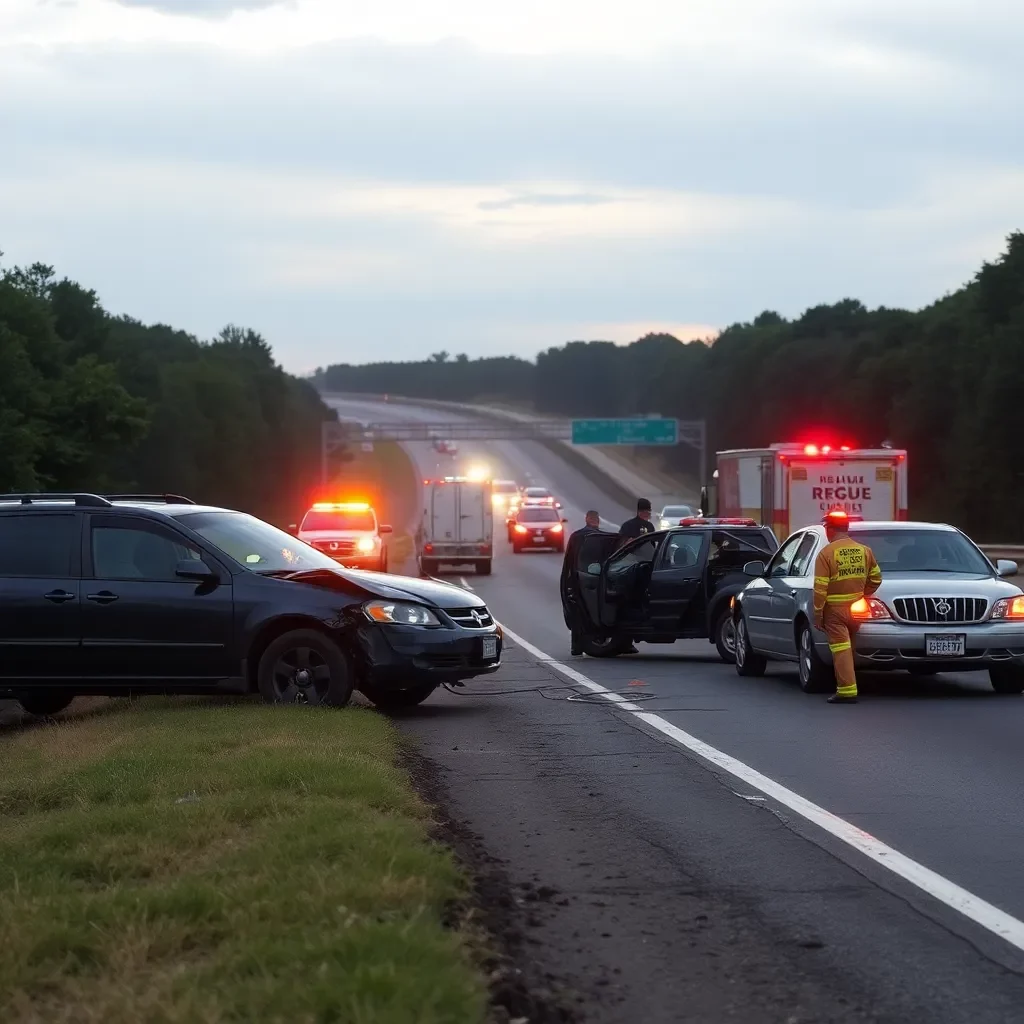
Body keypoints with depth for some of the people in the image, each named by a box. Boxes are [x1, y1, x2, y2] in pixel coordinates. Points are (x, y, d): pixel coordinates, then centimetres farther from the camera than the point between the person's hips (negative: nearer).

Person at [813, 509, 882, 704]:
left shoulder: (827, 553, -11)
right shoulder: (864, 551, 5)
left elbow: (820, 588, -13)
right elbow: (876, 579, 10)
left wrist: (817, 614, -7)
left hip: (835, 609, -5)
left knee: (841, 649, -8)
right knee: (852, 647, 16)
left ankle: (847, 690, -14)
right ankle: (847, 686, 23)